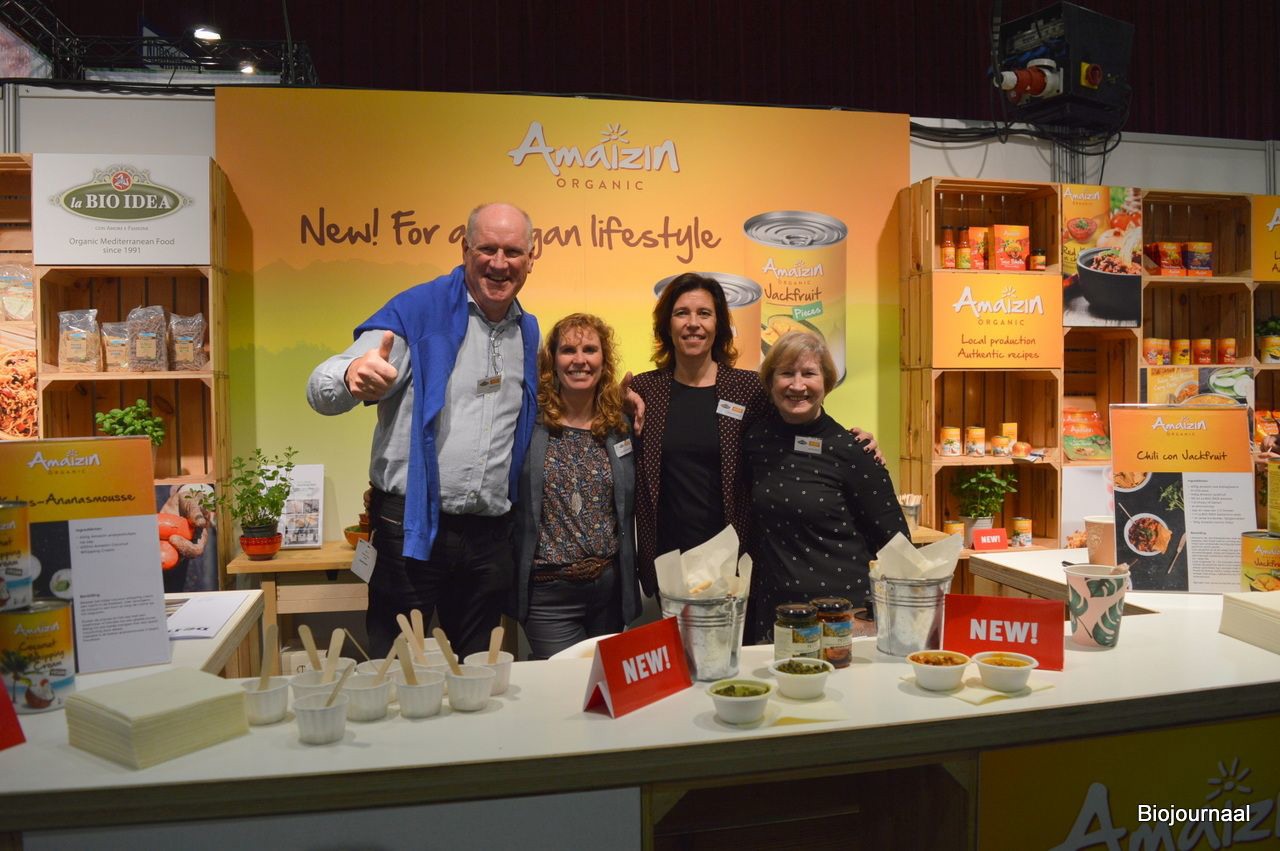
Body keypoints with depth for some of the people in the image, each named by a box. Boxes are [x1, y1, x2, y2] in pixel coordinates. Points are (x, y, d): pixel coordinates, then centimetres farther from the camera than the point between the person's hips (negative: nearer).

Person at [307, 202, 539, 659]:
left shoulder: (528, 332, 10)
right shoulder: (416, 311, -7)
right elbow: (322, 390, -14)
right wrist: (353, 377, -38)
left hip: (490, 534, 5)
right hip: (410, 527, -4)